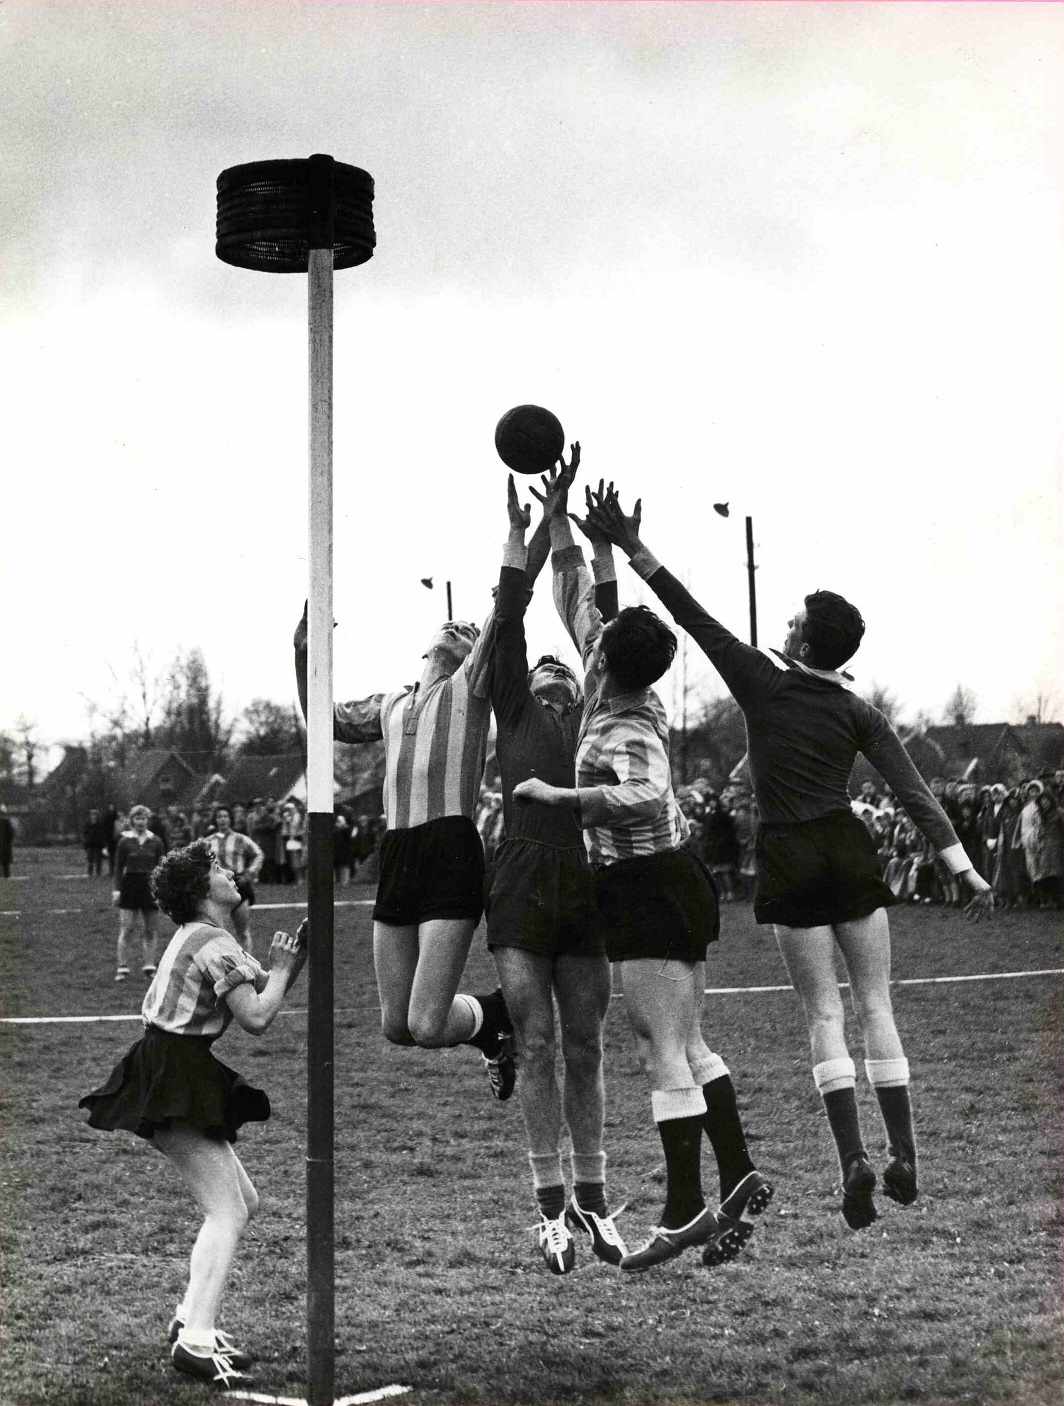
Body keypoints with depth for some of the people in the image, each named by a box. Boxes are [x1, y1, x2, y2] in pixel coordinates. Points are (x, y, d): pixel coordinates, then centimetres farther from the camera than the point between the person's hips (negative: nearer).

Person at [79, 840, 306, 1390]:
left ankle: (192, 1317, 16)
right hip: (174, 1080, -10)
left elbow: (254, 999, 19)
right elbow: (257, 1018, -21)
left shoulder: (201, 936, 19)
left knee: (244, 1201, 14)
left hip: (173, 1077, 10)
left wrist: (291, 964, 7)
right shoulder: (215, 944, -14)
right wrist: (281, 968, -7)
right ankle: (196, 1339, -23)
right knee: (227, 1211, -15)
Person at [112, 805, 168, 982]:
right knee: (126, 929, -5)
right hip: (130, 886, -2)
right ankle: (122, 969, -2)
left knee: (150, 930, 5)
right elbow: (118, 867, 2)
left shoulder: (156, 842, 4)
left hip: (150, 886, 2)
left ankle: (149, 967, 14)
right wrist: (116, 889, -6)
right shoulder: (125, 841, 1)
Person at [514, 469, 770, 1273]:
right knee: (684, 1047, 14)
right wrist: (557, 525, 14)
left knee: (667, 1053, -5)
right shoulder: (628, 696, 4)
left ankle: (685, 1211, 0)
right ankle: (740, 1180, 17)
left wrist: (554, 796, -32)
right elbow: (576, 601, 14)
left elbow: (643, 794, -42)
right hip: (666, 885, 9)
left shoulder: (627, 734, -20)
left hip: (652, 891, -9)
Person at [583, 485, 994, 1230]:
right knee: (876, 1004, 8)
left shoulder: (763, 685, -5)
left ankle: (855, 1158, -9)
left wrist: (633, 548, -3)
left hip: (790, 861, -1)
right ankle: (903, 1158, 8)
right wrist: (967, 871, -5)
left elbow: (694, 616, -5)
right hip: (849, 853, 1)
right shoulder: (859, 714, 0)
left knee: (825, 1013, 3)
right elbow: (916, 795, -5)